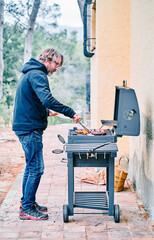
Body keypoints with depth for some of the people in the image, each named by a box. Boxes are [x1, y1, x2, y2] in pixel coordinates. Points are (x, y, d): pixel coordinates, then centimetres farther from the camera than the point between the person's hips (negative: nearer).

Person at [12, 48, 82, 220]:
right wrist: (71, 113, -26)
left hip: (25, 127, 11)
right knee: (36, 169, -7)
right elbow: (47, 99, -30)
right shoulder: (37, 75, -14)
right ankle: (27, 209, -1)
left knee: (31, 167, 17)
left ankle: (27, 203, 26)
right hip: (30, 128, -11)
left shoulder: (29, 74, 20)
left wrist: (46, 111, 20)